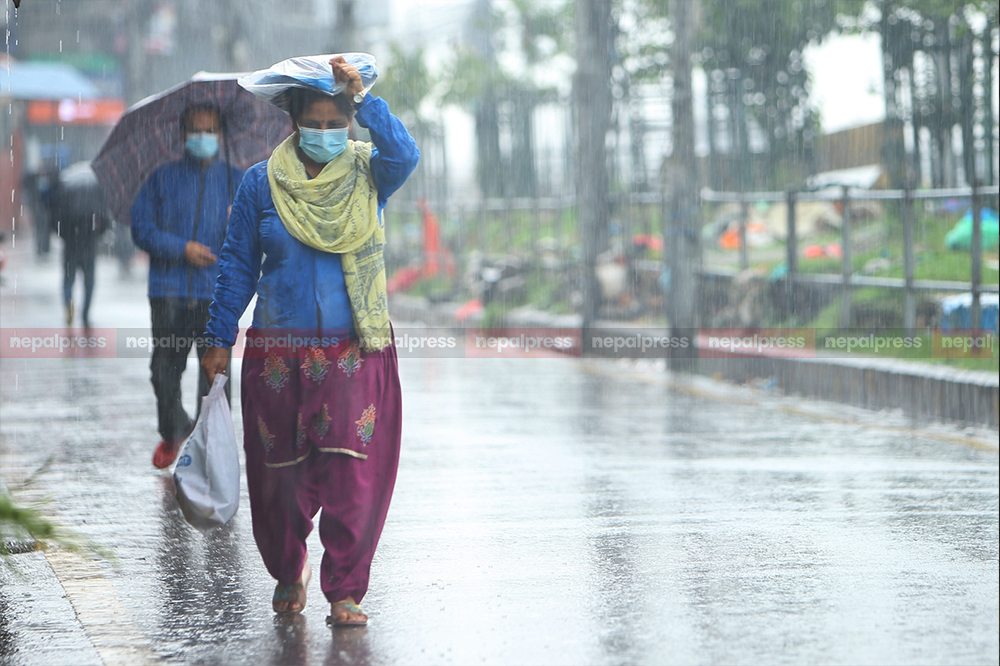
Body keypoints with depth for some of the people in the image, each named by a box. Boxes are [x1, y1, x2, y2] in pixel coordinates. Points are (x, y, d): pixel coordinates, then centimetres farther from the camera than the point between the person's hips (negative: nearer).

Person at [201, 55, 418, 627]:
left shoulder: (368, 175, 3)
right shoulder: (262, 183, 4)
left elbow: (405, 155, -21)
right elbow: (239, 265, 9)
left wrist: (362, 96, -25)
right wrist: (221, 338, 8)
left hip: (356, 350, -1)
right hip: (278, 353, 1)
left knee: (352, 470, -10)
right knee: (281, 472, 7)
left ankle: (345, 590, -2)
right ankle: (288, 572, 31)